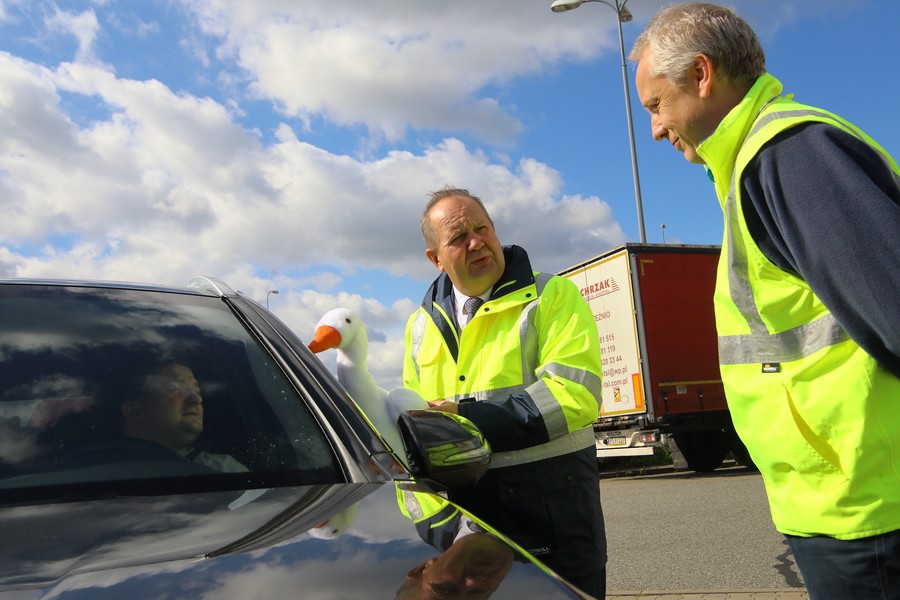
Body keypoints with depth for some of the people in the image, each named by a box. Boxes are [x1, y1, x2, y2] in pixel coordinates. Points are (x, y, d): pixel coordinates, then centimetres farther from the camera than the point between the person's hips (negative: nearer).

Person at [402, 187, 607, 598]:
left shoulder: (552, 296, -5)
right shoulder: (421, 325, 12)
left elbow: (573, 394, -18)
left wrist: (465, 421, -20)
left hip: (550, 509, -4)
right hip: (460, 519, 5)